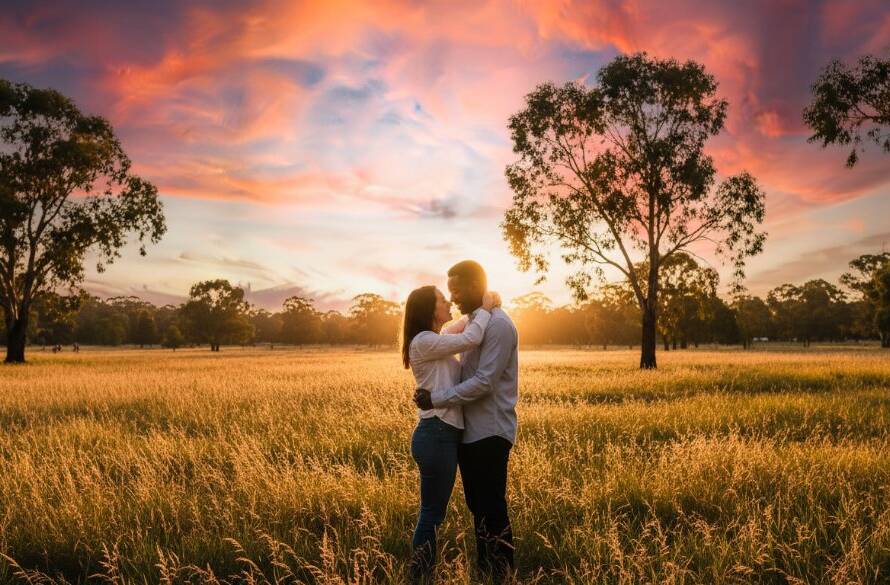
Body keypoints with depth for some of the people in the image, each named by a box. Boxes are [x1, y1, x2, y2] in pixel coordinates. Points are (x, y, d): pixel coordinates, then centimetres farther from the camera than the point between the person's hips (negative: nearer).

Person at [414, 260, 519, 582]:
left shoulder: (498, 324, -14)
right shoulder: (471, 323, 14)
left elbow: (483, 383, -21)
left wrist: (436, 398, -18)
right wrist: (434, 393, 2)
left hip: (490, 433, -9)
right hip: (469, 431, 9)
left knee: (492, 510, -1)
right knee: (477, 507, 16)